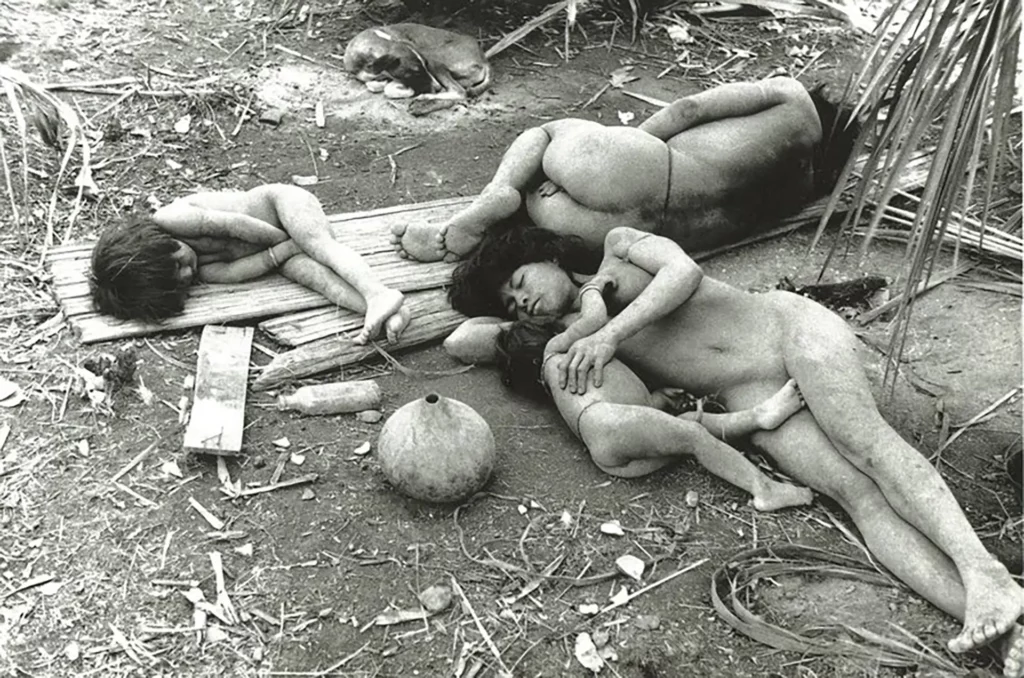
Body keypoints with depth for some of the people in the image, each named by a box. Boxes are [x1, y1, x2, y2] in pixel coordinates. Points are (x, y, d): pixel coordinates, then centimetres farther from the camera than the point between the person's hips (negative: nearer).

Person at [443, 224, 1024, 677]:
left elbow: (684, 272, -5)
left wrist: (611, 330, -15)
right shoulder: (576, 335, 19)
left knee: (865, 442, -27)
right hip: (751, 401, 1)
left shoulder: (621, 246, 14)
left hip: (787, 326, -1)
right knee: (855, 491, -22)